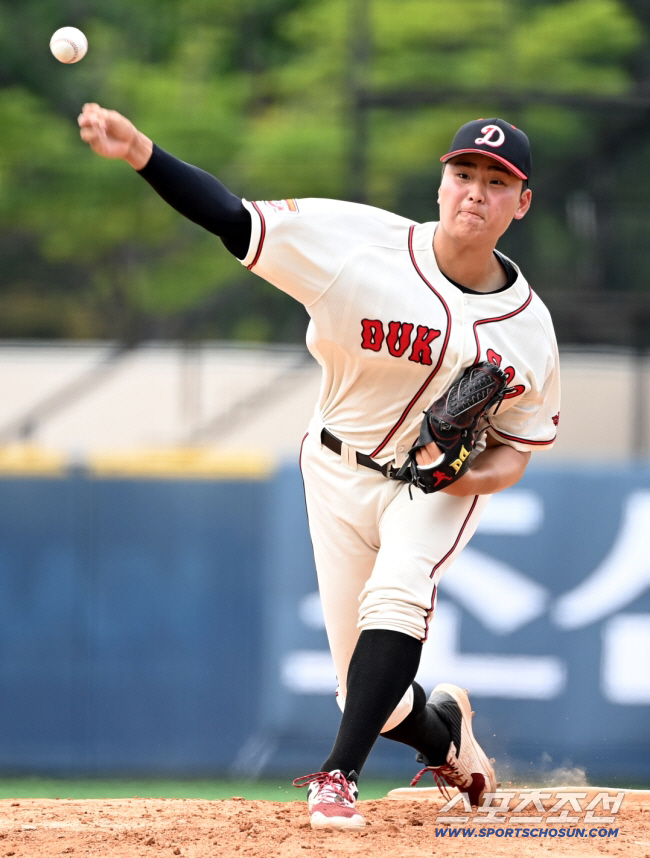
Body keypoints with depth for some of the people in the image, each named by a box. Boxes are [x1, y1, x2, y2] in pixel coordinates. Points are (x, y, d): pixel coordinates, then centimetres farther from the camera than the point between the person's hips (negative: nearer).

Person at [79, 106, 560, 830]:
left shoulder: (527, 326, -10)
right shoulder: (364, 242, -18)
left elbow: (515, 449, 2)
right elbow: (233, 220, -25)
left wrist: (481, 473, -23)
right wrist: (143, 154, -41)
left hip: (443, 483, 0)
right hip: (341, 473, 0)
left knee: (398, 592, -33)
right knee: (373, 697, 1)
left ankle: (338, 776, -33)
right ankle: (443, 730, 37)